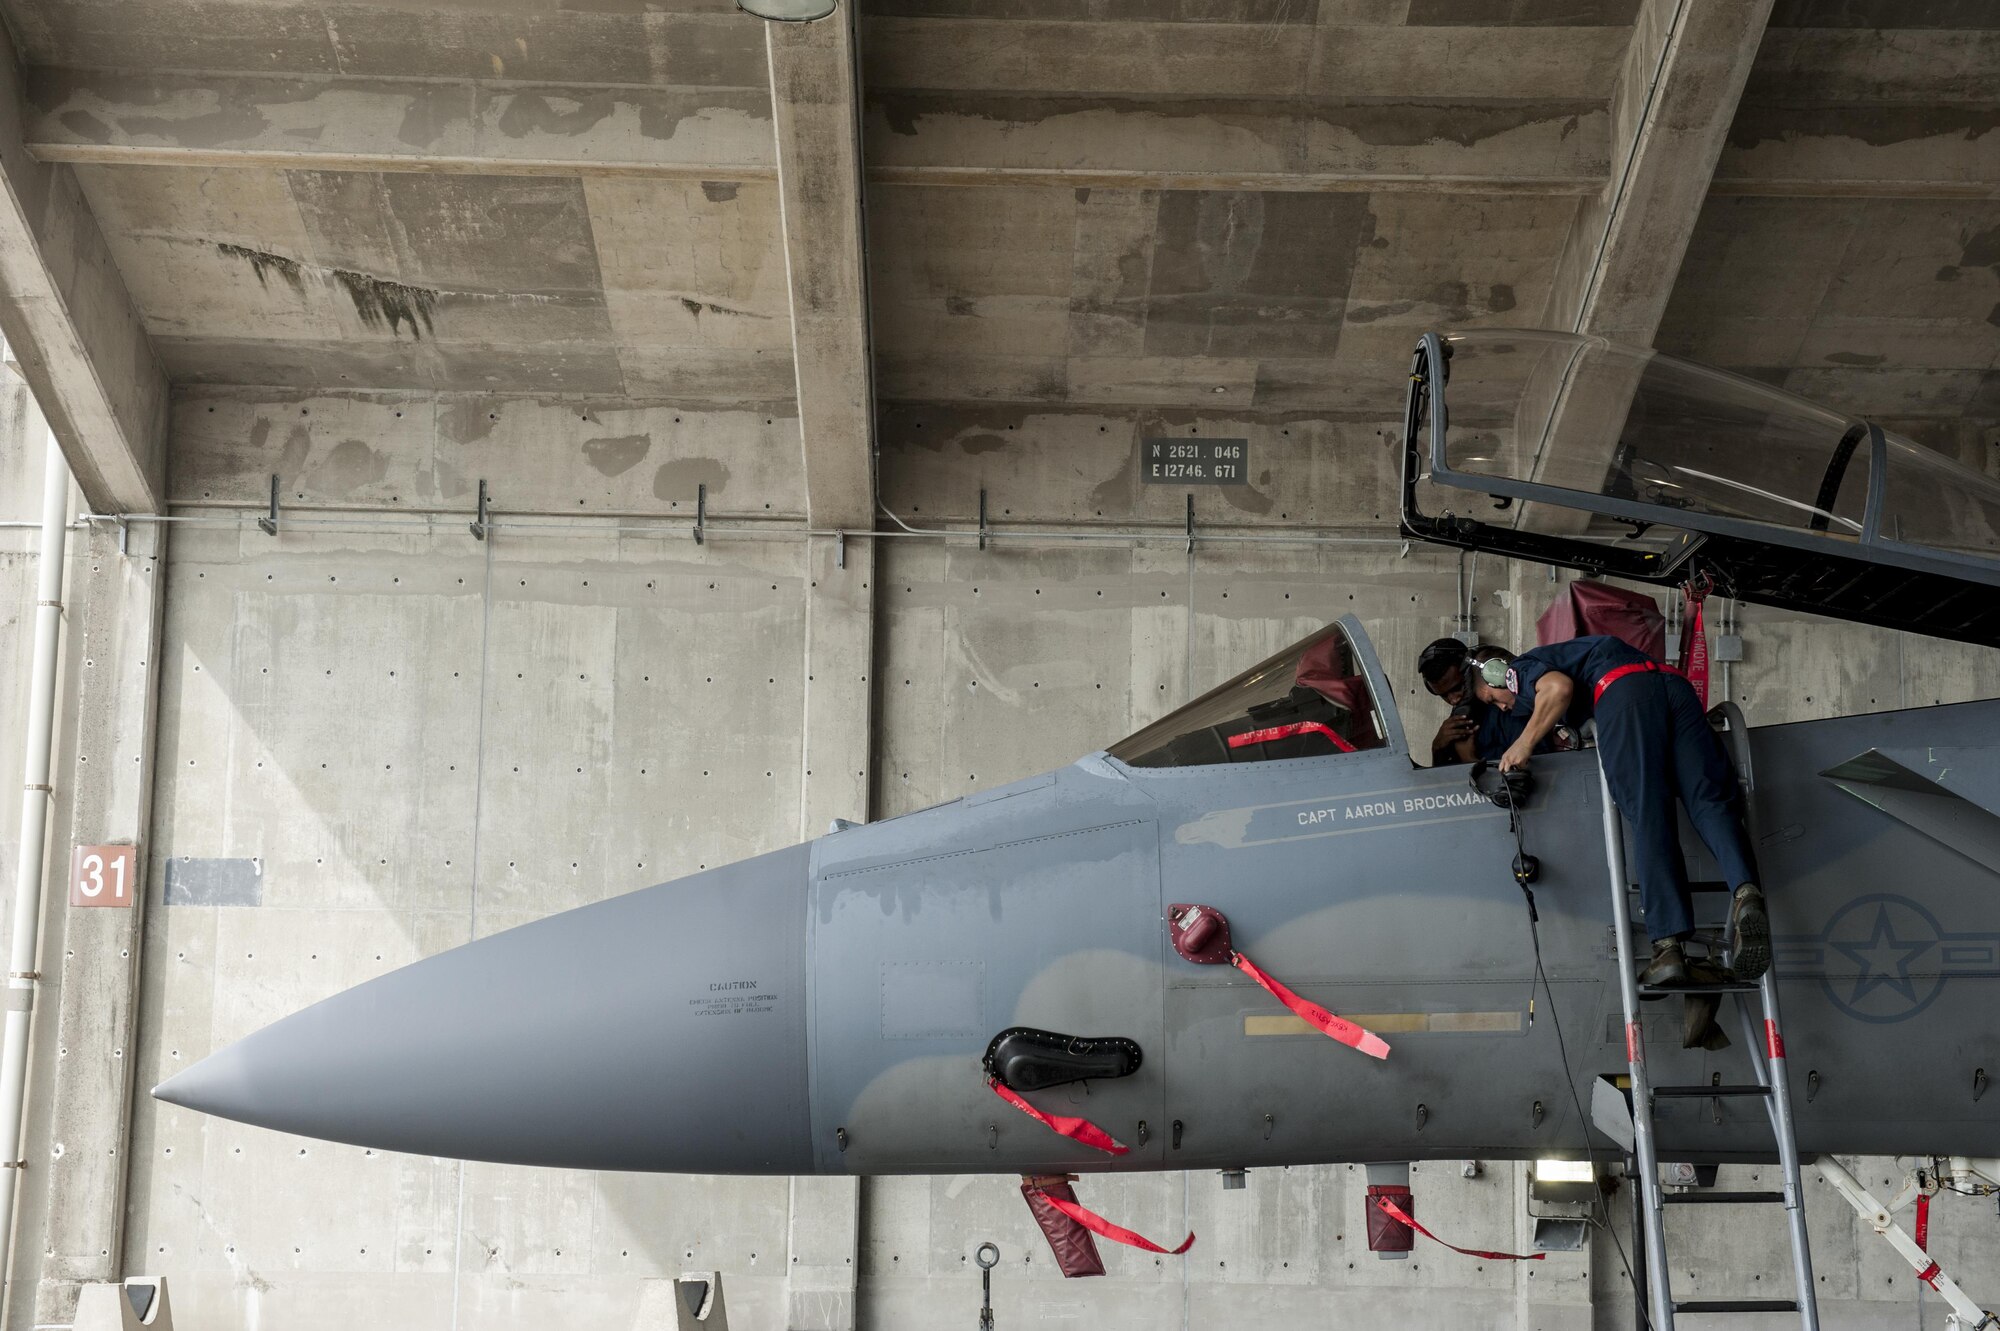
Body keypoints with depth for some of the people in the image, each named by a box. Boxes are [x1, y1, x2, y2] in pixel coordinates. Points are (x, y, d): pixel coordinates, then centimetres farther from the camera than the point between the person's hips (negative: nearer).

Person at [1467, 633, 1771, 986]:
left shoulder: (1520, 669, 20)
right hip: (1674, 683, 7)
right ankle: (1745, 888, -36)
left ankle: (1669, 944, -23)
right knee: (1709, 801, -7)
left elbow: (1559, 687, -3)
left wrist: (1524, 743, 5)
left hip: (1622, 689, -7)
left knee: (1647, 815, -14)